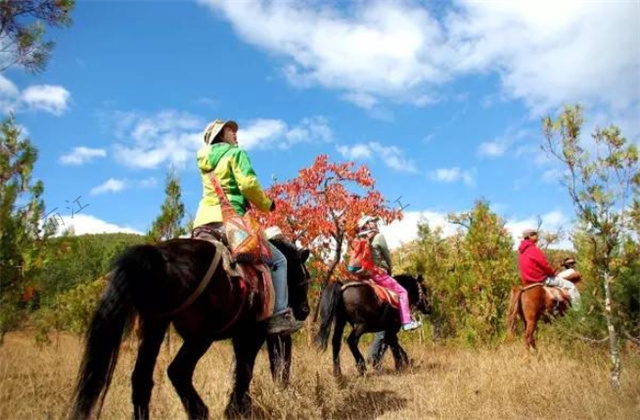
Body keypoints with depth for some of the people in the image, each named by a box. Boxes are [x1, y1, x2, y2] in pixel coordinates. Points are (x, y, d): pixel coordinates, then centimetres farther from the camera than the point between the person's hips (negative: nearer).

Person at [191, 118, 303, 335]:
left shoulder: (205, 160, 23)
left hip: (202, 222, 7)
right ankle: (279, 316, -8)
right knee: (278, 260, 2)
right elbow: (248, 184, -13)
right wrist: (266, 205, 3)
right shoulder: (235, 153, 2)